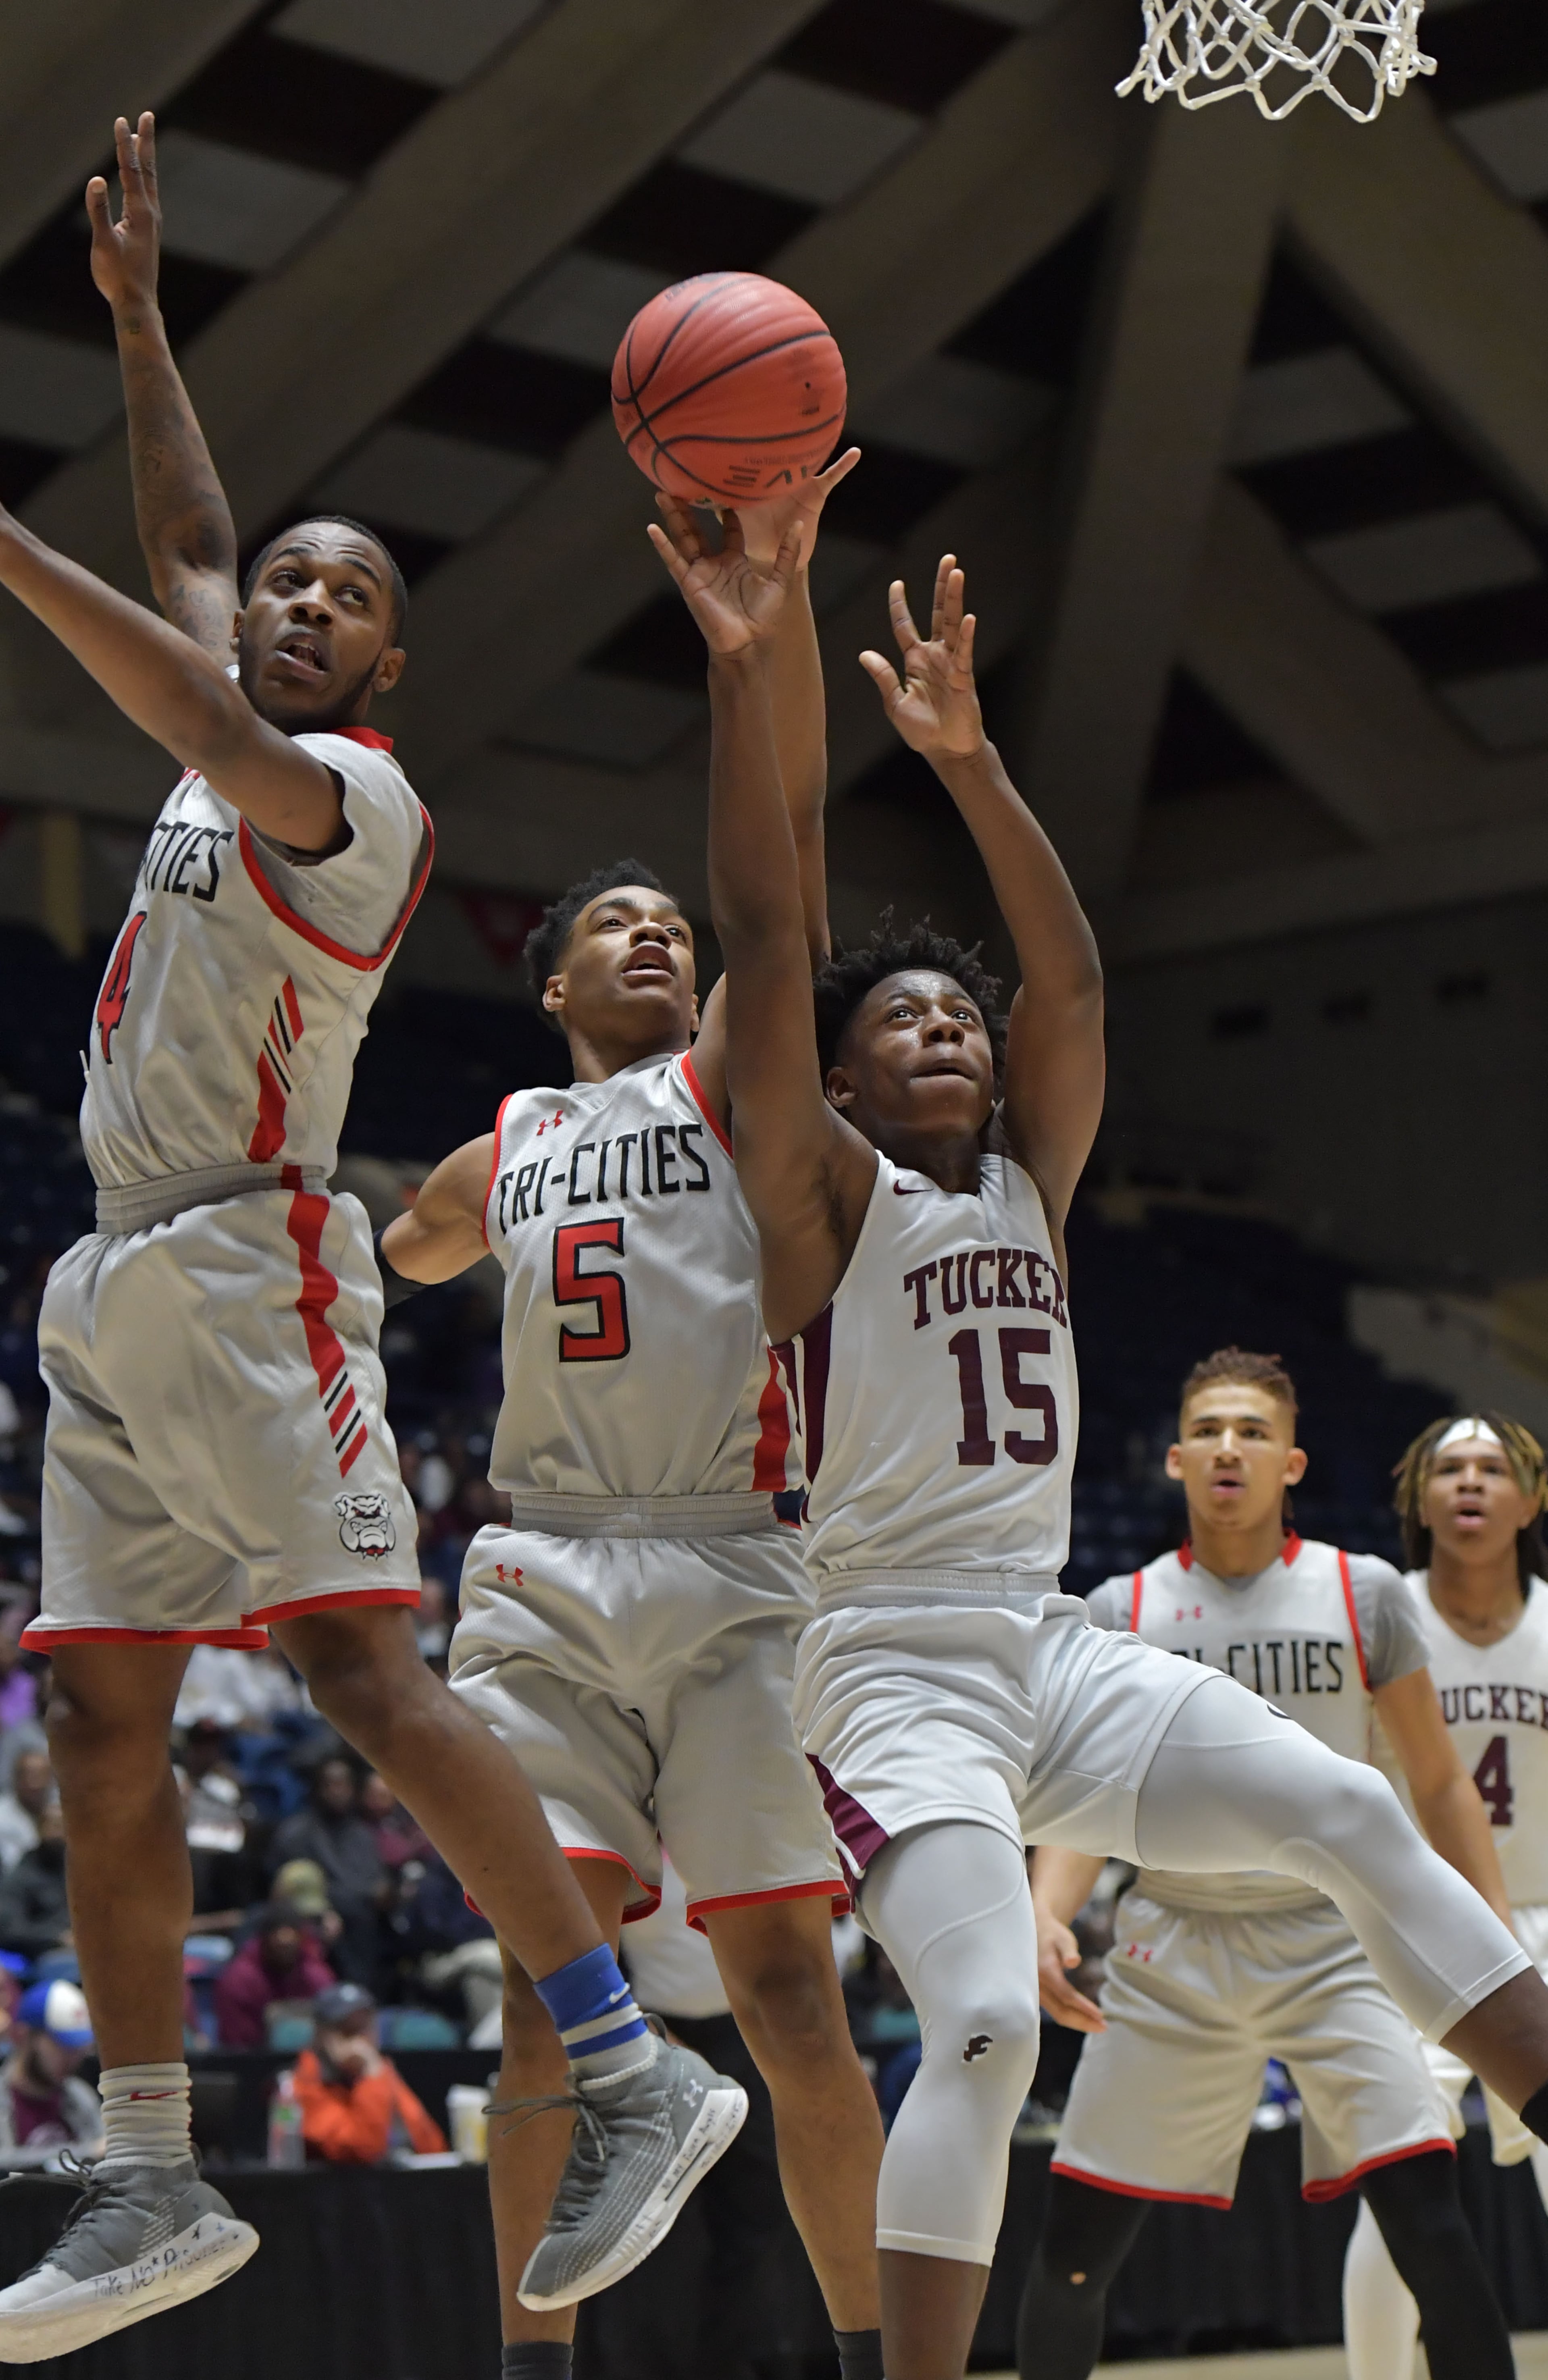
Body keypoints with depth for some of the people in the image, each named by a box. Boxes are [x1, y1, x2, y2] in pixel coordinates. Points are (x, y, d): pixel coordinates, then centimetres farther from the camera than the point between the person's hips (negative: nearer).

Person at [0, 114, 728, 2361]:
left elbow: (219, 728, -23)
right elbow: (192, 549, 31)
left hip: (249, 1268, -9)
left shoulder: (361, 797, -3)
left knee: (367, 1667, -19)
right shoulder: (231, 766, 20)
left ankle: (631, 2064, -16)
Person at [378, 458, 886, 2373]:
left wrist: (775, 582, -12)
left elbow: (789, 827, -3)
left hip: (730, 1569, -3)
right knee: (548, 1979, -2)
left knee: (785, 1979, -6)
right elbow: (389, 1260, 44)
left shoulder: (728, 1079, 10)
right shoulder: (499, 1159, 20)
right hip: (544, 1579, 3)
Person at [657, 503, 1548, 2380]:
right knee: (989, 2030, -22)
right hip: (897, 1671, -6)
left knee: (1358, 1821, -10)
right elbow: (762, 941, -12)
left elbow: (1072, 977, 1)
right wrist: (740, 673, -18)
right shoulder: (824, 1193, -1)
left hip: (1054, 1647, 6)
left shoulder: (1030, 1188, 14)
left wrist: (966, 757, -9)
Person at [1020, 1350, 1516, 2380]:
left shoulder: (1364, 1595, 2)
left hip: (1334, 1945, -1)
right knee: (1076, 2247, 0)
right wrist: (1047, 1911, -18)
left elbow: (1438, 1783, 6)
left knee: (1429, 2218, -17)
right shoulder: (1121, 1612, 4)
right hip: (1174, 1949, 1)